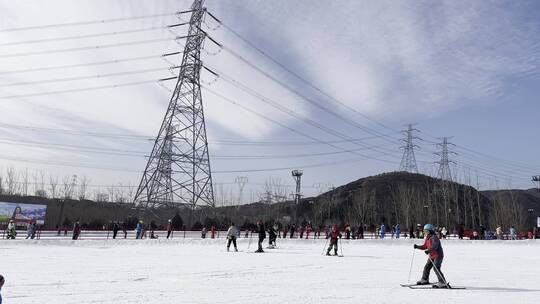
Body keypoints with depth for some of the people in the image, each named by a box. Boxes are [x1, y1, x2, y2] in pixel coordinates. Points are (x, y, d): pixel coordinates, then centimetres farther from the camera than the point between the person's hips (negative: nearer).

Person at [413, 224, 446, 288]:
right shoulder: (427, 238, 11)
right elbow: (424, 247, 16)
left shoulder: (434, 237, -18)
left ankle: (443, 283, -15)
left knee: (436, 269, -17)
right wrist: (417, 247, 3)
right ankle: (424, 280, 31)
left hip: (438, 255, -10)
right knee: (427, 267, 14)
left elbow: (435, 246, -33)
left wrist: (429, 251, -47)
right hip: (432, 256, 10)